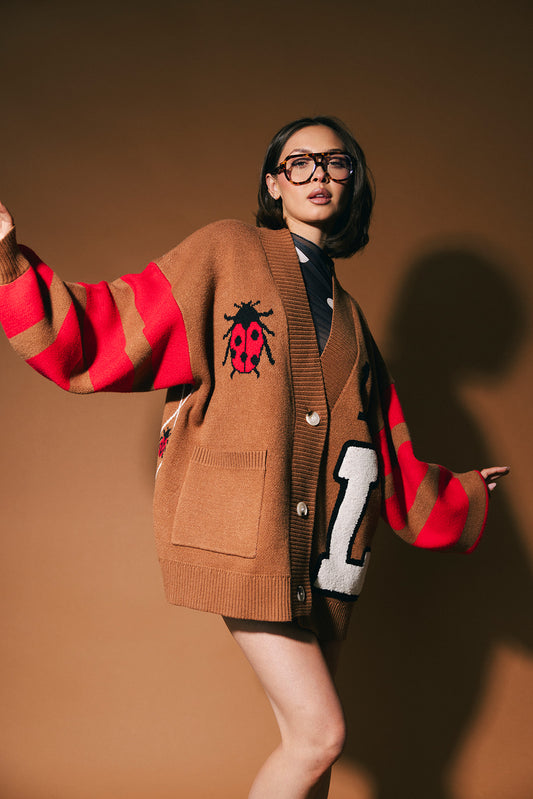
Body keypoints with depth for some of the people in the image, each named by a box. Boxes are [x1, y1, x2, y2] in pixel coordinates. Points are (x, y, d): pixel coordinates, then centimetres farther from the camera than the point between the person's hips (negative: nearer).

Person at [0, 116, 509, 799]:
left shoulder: (346, 314, 19)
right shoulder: (226, 252, 3)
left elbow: (383, 445, 23)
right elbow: (107, 339, -2)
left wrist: (462, 491, 32)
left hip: (317, 540, 6)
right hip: (243, 527, -5)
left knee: (308, 742, 6)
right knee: (320, 734, -9)